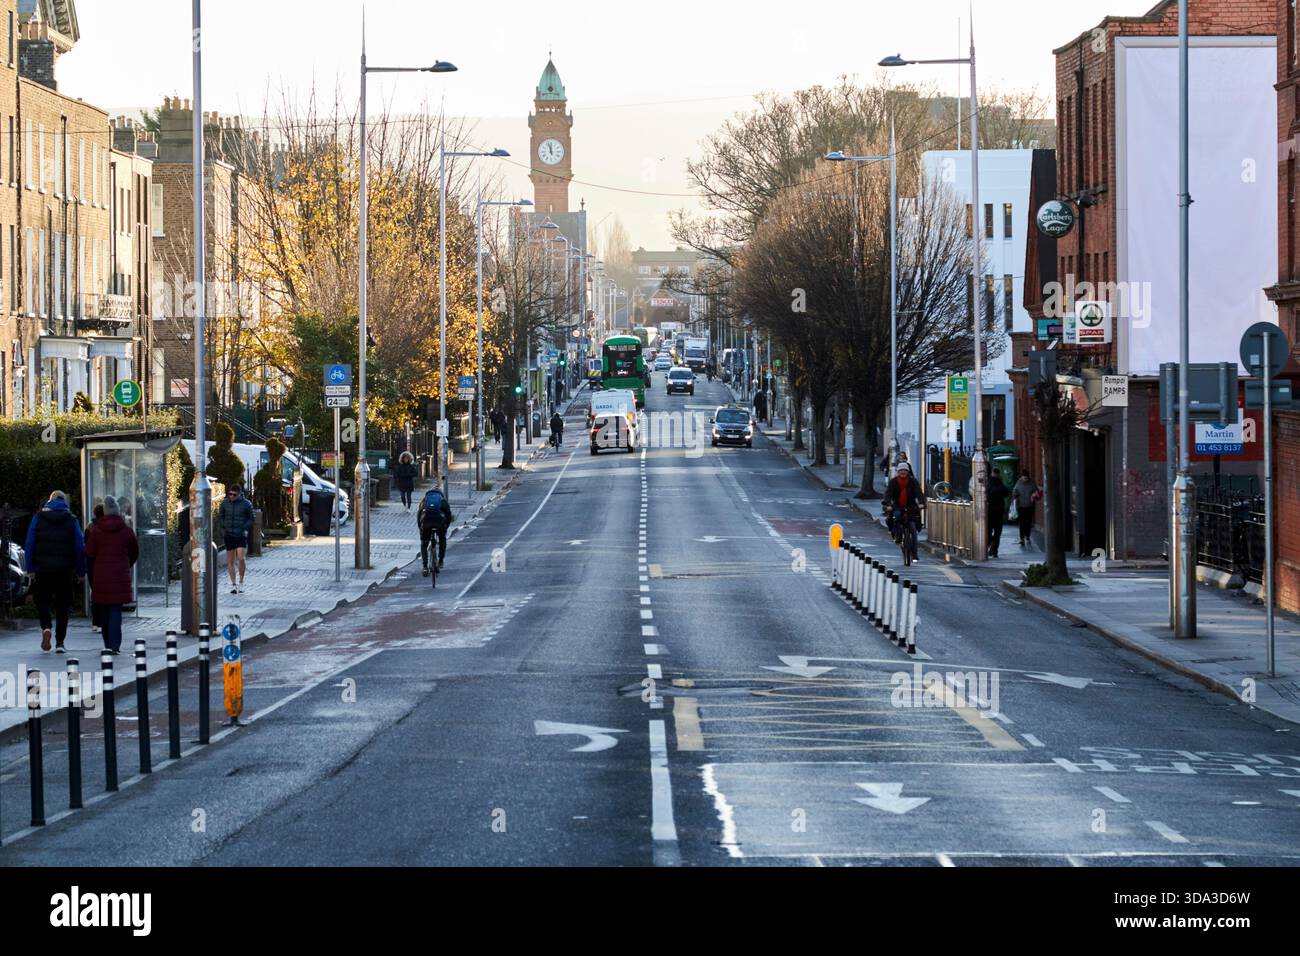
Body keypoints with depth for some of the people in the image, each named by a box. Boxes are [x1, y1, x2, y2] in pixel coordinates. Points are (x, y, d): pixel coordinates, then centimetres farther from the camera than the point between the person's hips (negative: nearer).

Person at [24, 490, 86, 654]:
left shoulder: (39, 517, 2)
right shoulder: (72, 520, 1)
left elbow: (29, 544, -3)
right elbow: (80, 547, -1)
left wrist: (30, 568, -1)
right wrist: (81, 571, 4)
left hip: (43, 568, -1)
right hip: (64, 570, 1)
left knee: (41, 599, 12)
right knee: (62, 605, 9)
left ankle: (46, 628, -15)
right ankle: (60, 642, 7)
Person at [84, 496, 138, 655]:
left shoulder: (96, 530, -2)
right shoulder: (126, 530, -2)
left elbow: (89, 553, -1)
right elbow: (135, 552, 9)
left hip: (101, 575, 1)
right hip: (120, 576, -1)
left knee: (104, 611, 11)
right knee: (116, 610, -3)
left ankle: (108, 645, 14)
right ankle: (114, 645, -14)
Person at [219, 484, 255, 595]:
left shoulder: (246, 504, -3)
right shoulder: (225, 503, 3)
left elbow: (251, 519, 6)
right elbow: (220, 517, 14)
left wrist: (245, 528, -7)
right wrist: (223, 528, 1)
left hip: (241, 535, -3)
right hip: (229, 535, 3)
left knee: (241, 558, -14)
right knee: (230, 561, 3)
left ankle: (241, 582, 4)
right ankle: (233, 584, 11)